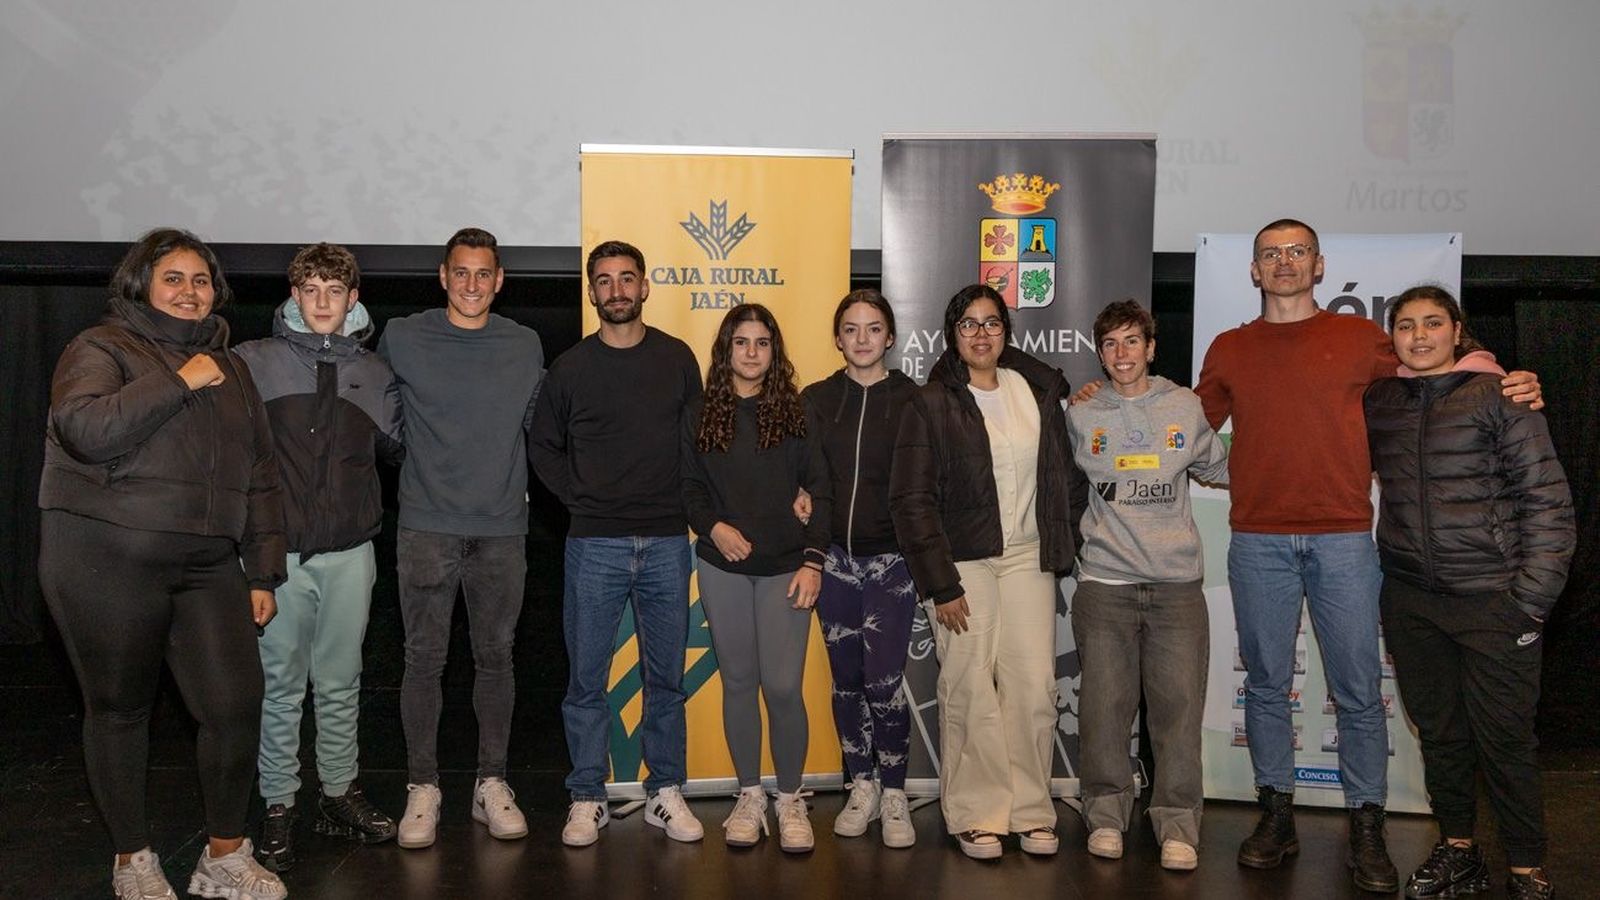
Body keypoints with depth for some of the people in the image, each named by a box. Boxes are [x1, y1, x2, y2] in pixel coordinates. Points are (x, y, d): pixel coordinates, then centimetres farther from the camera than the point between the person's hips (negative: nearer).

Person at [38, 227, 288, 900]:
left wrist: (263, 573, 12)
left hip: (206, 566, 4)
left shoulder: (229, 369, 18)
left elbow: (259, 477, 17)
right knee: (120, 710, 6)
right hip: (106, 560, -4)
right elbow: (84, 429, -20)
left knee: (236, 705, -5)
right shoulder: (102, 348, 1)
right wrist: (178, 382, -15)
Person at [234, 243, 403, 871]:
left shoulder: (373, 373, 9)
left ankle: (340, 793, 25)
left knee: (340, 682, 12)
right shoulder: (253, 362, 1)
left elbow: (397, 448, 21)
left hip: (349, 553, 2)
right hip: (277, 551, -2)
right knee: (279, 683, 4)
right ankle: (278, 806, 15)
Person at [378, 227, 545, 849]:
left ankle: (492, 783, 19)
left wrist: (514, 485, 8)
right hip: (427, 526, -1)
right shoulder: (402, 338, 1)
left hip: (502, 529, 2)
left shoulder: (525, 346, 6)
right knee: (424, 659, 2)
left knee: (495, 657, 8)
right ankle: (422, 787, 13)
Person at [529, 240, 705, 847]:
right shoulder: (570, 368, 4)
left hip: (666, 542, 1)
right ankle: (587, 798, 15)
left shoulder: (677, 359, 6)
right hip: (595, 544, -1)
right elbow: (543, 448, 13)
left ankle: (666, 792, 20)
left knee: (666, 677, 8)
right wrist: (580, 497, 2)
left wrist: (684, 500, 1)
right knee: (587, 678, 3)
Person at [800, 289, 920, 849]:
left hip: (891, 559, -2)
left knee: (884, 682, -6)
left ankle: (894, 795, 12)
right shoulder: (816, 400, 6)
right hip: (835, 557, 3)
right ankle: (862, 787, 25)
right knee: (846, 679, 10)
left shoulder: (912, 400, 0)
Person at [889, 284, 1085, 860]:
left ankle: (1030, 810, 14)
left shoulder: (1038, 390, 8)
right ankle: (976, 814, 11)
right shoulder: (931, 404, -4)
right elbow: (911, 500, -7)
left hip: (1028, 558, 3)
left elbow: (1066, 473, 16)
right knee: (971, 689, -3)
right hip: (964, 561, -3)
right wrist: (940, 585, -11)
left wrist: (1066, 544, 7)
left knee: (1035, 687, 1)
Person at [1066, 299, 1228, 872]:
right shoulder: (1081, 417, 6)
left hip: (1176, 582, 0)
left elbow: (1220, 469, 20)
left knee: (1179, 706, -1)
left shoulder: (1185, 407, 6)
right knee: (1104, 706, 3)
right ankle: (1106, 813, 19)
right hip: (1104, 582, 0)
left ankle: (1177, 824, 11)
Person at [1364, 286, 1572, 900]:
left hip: (1492, 598, -4)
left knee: (1504, 735, 0)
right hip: (1409, 597, 4)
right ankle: (1457, 850, 27)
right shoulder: (1378, 402, 8)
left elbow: (1547, 501, -5)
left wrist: (1531, 599, -11)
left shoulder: (1499, 395, -3)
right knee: (1438, 730, 12)